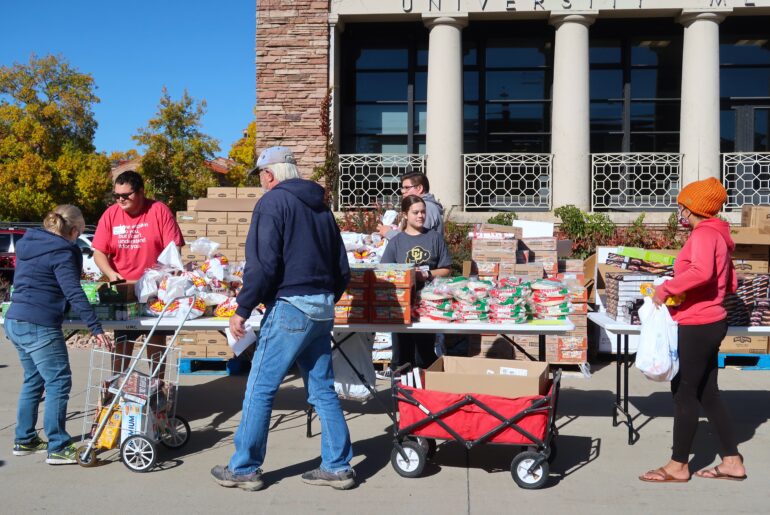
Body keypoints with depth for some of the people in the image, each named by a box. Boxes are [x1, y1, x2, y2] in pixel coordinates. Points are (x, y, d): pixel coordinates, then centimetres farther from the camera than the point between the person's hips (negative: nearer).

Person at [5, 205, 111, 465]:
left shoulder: (27, 244, 14)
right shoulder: (62, 253, -12)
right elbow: (74, 294, -19)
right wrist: (96, 328, -20)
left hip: (15, 322, 9)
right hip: (39, 327, -9)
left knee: (33, 380, 19)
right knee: (58, 382, -3)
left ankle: (24, 440, 27)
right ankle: (58, 448, -1)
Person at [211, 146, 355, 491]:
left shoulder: (274, 201, -5)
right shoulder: (320, 206, 18)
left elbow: (263, 265, -15)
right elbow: (342, 269, 19)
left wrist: (242, 310, -10)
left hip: (290, 307, -8)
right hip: (323, 310, 8)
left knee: (260, 389, 2)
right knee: (322, 390, 12)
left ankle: (244, 469, 11)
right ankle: (338, 467, 16)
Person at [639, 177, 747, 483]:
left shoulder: (703, 234, -15)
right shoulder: (717, 235, 15)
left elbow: (701, 272, -35)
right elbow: (731, 284, 21)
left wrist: (666, 288, -25)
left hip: (697, 326, -10)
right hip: (710, 323, 10)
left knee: (683, 393, -1)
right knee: (707, 393, 14)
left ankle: (678, 466, 9)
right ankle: (732, 462, 20)